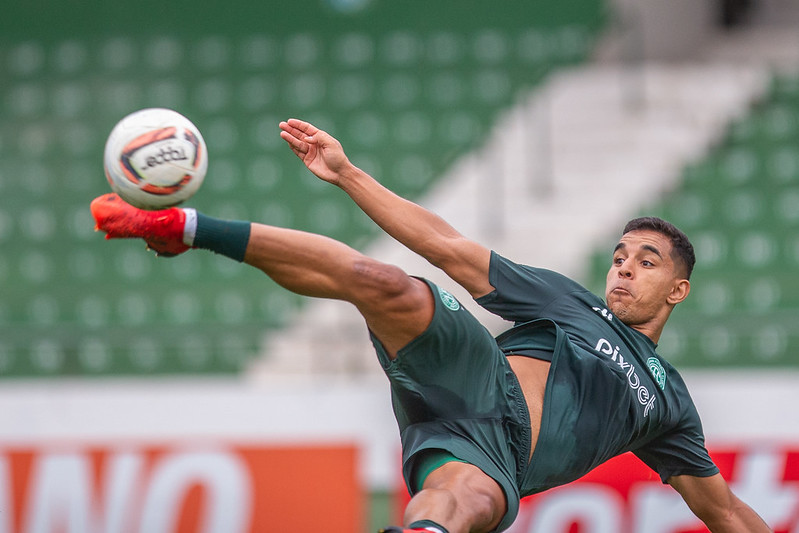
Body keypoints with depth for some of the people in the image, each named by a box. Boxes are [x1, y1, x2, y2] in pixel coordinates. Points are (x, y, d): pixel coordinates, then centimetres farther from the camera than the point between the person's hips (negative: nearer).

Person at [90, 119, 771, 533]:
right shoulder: (569, 298, 26)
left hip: (497, 461, 0)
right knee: (388, 286, -30)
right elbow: (449, 249, 19)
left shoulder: (668, 400, 30)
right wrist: (348, 173, 12)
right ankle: (185, 227, -31)